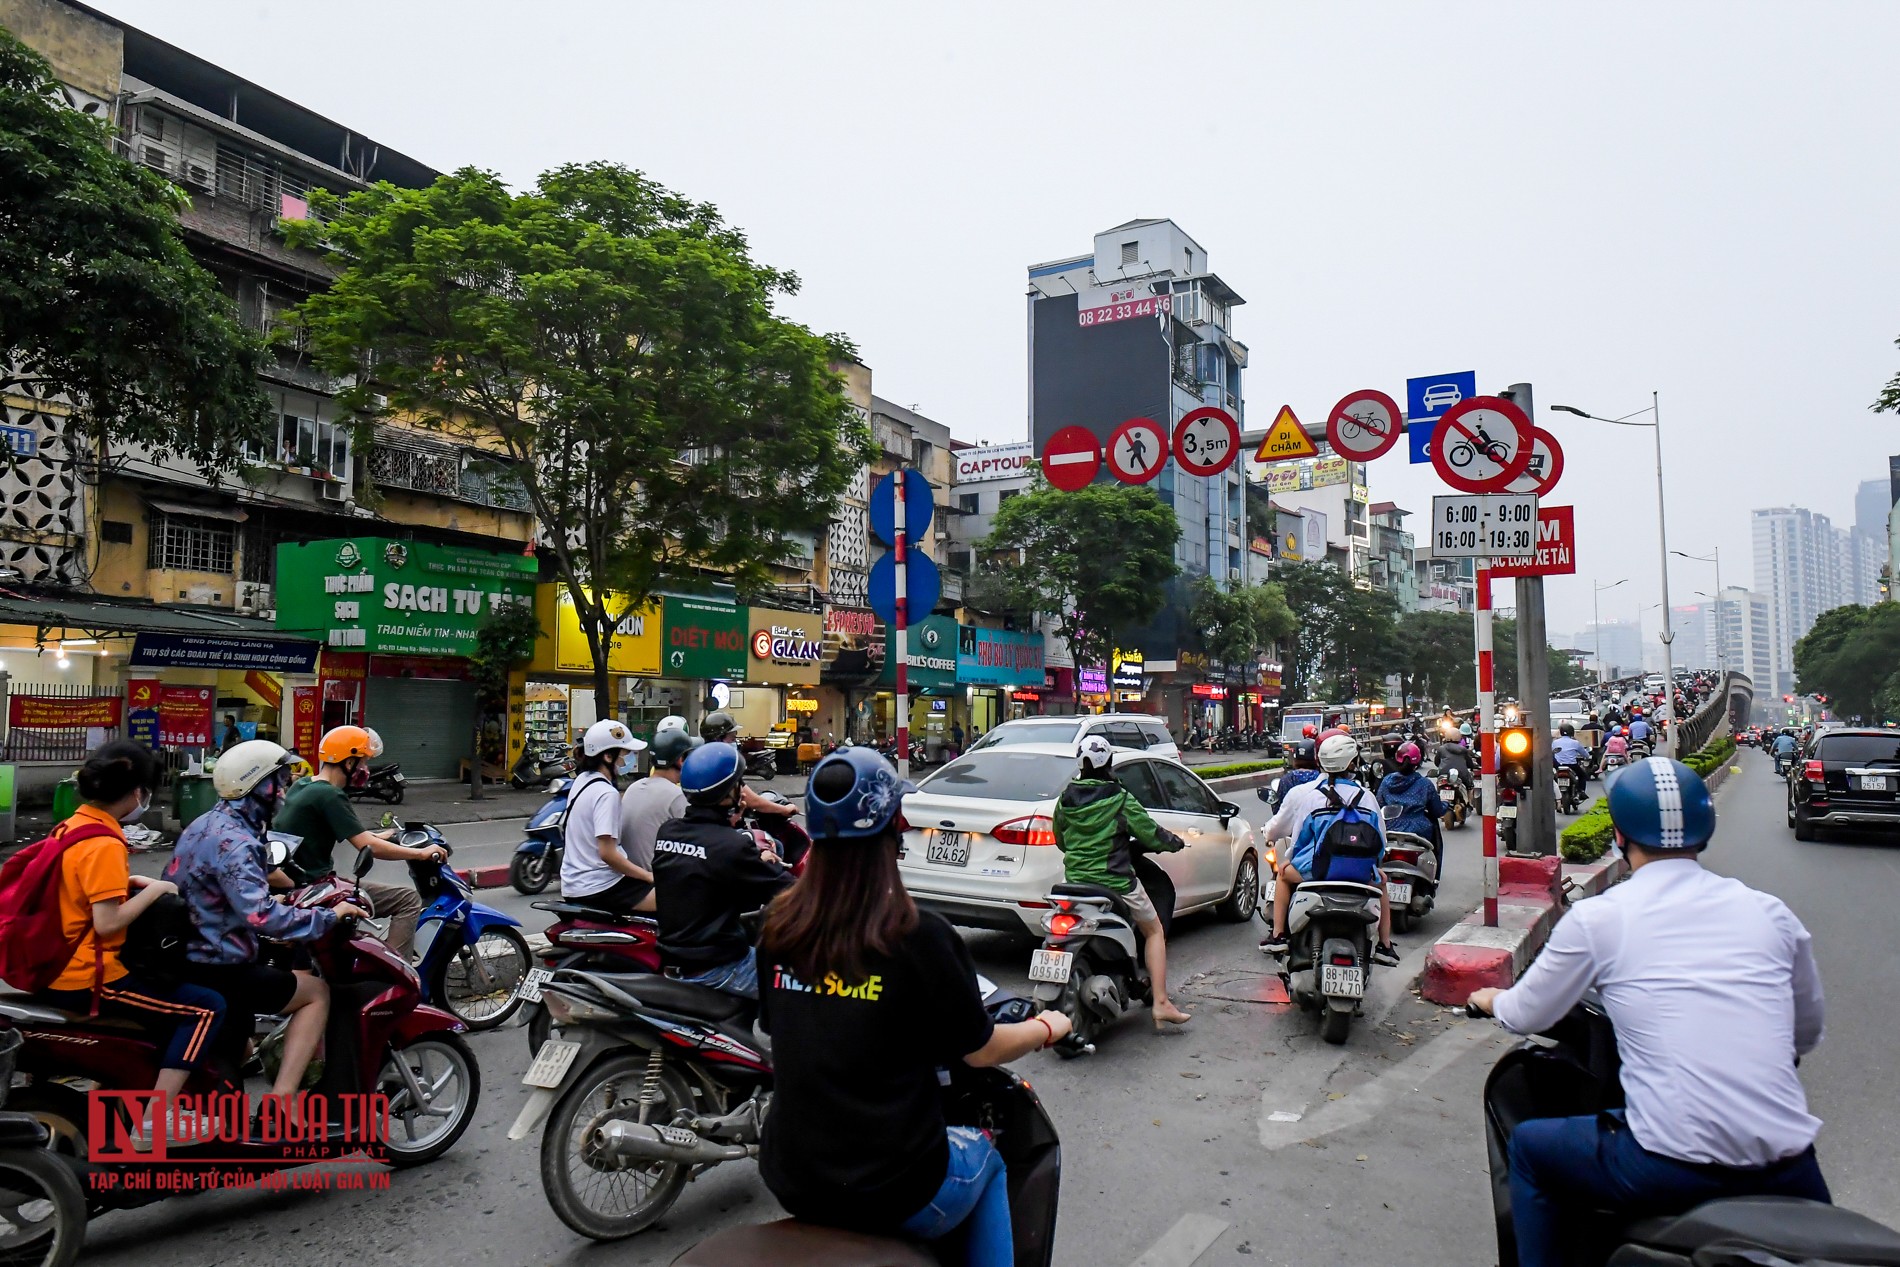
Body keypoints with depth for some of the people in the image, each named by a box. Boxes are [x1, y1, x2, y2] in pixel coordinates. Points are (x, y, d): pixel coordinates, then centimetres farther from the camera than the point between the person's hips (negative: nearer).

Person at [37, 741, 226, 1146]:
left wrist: (128, 883, 10)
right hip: (87, 979, -10)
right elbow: (107, 922, -25)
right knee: (207, 1007, -10)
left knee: (162, 973, 31)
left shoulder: (71, 827, 8)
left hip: (56, 971, 10)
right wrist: (154, 890, -13)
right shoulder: (104, 843, -21)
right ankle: (151, 1124, -13)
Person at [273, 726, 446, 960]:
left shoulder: (301, 785, 9)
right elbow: (369, 847, -23)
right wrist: (422, 853, -14)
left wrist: (380, 836, 25)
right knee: (408, 899, -13)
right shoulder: (330, 796, -20)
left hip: (292, 884, 11)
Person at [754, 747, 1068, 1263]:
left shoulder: (779, 925, -7)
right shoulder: (918, 935, -20)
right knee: (986, 1159, 26)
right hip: (893, 1193, -4)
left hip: (789, 1181, 5)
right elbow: (980, 1051, -7)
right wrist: (1048, 1026, 12)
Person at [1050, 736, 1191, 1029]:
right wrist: (1175, 842, 16)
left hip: (1075, 880, 4)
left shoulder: (1065, 800, 2)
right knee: (1154, 931, 14)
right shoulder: (1119, 800, -11)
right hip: (1116, 881, -4)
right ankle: (1161, 1003, 6)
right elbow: (1151, 834, -4)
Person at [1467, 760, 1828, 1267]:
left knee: (1530, 1147, 19)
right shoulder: (1770, 911, 6)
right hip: (1788, 1175, 4)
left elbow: (1527, 1016, 8)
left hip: (1673, 1169, -4)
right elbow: (1807, 1033, 20)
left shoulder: (1598, 917, -4)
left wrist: (1493, 999, 30)